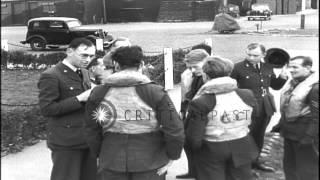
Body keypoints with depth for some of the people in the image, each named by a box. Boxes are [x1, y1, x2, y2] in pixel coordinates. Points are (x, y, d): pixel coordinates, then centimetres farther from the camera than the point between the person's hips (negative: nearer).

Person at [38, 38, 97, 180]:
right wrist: (79, 99, -21)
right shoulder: (51, 76, -12)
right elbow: (47, 109, -17)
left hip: (88, 138, 7)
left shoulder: (84, 73, 13)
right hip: (66, 142, -7)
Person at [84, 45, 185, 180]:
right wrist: (171, 157, -1)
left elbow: (91, 131, 3)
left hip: (111, 164, 2)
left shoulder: (98, 93, -3)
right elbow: (174, 129, -13)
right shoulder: (155, 93, -12)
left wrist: (100, 154, 15)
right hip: (149, 164, -2)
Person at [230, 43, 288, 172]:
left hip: (266, 108, 6)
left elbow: (275, 86, 15)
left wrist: (282, 78, -2)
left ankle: (255, 160, 39)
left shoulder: (267, 67, 4)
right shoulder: (238, 68, -14)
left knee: (259, 135, 20)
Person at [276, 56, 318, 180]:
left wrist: (309, 137, -24)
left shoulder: (316, 86, -22)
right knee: (289, 165, 22)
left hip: (304, 136, -9)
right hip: (289, 133, 9)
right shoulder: (293, 82, 8)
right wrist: (281, 124, 21)